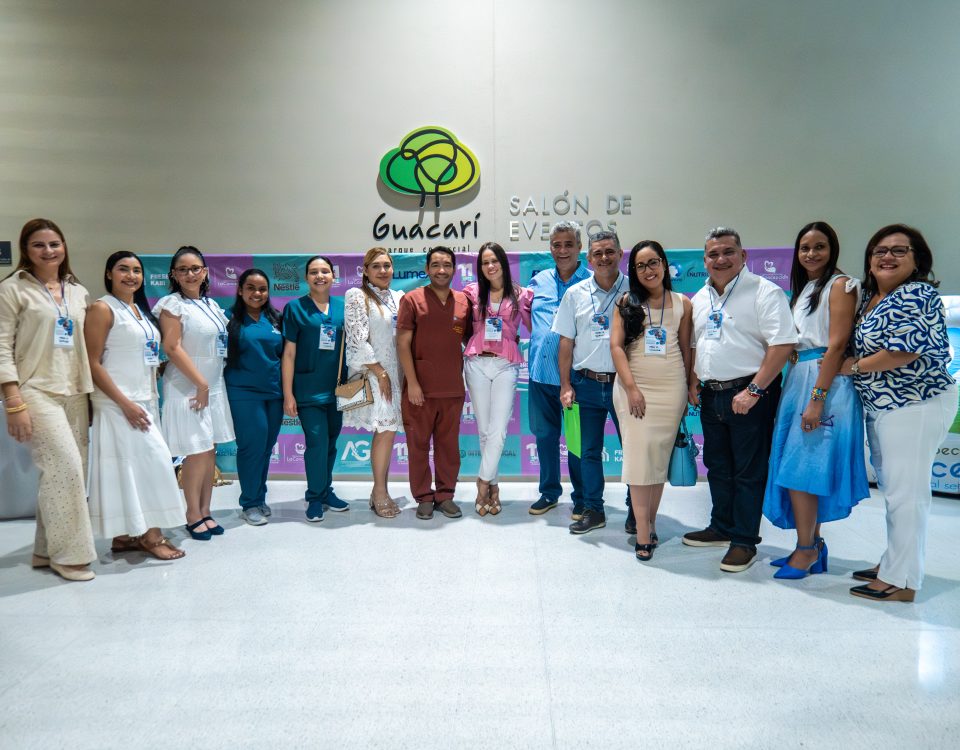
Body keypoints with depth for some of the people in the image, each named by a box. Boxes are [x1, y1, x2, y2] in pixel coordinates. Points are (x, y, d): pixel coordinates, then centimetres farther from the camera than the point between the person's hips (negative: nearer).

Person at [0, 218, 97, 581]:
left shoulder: (78, 292, 13)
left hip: (74, 393, 6)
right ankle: (68, 554, 1)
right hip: (36, 392, -5)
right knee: (66, 468, -12)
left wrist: (92, 390, 10)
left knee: (59, 473, 8)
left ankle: (47, 549, 20)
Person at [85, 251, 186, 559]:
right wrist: (125, 402, -19)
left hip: (145, 400, 8)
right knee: (152, 461, -8)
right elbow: (92, 363, -14)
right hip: (118, 403, -7)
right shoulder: (102, 309, -9)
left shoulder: (140, 310, 14)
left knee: (131, 467, 10)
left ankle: (125, 535, 17)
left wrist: (150, 399, 12)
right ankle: (151, 535, 4)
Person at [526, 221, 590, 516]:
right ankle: (549, 492, 29)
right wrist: (537, 340, 8)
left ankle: (582, 498, 21)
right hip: (540, 373, 5)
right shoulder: (538, 281, 10)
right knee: (544, 435, 14)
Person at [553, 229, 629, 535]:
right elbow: (566, 342, 6)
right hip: (586, 383, 2)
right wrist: (566, 385, 1)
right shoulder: (575, 294, 4)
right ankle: (593, 510, 24)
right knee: (589, 451, 10)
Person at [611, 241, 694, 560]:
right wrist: (631, 388, -12)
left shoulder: (682, 304, 8)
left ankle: (650, 523, 18)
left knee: (660, 457, 5)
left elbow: (686, 349, 11)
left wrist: (688, 389, 10)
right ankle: (643, 534, -2)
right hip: (633, 388, -1)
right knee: (639, 454, -6)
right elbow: (616, 345, -4)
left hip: (671, 389, 1)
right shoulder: (626, 302, 4)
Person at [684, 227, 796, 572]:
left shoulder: (764, 292, -11)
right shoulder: (700, 298, 12)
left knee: (749, 471, 1)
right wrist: (693, 383, 9)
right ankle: (722, 528, 32)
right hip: (711, 395, 7)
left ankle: (744, 541, 13)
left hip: (749, 394, -7)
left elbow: (782, 345, -19)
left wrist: (754, 391, -22)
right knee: (718, 466, 17)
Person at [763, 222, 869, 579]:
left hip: (824, 383, -8)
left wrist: (817, 398, -21)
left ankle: (807, 549, 1)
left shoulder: (840, 285, -6)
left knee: (801, 467, -9)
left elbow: (836, 345, -15)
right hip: (798, 381, 8)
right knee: (805, 467, 10)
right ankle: (813, 545, 20)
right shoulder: (802, 289, 19)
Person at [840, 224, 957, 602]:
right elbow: (858, 343, 21)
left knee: (905, 491, -3)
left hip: (915, 405, -9)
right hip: (880, 405, 9)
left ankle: (901, 581, 6)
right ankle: (893, 562, 31)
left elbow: (903, 351, -23)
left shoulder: (917, 295, -15)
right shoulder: (868, 296, 11)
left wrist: (853, 366, -11)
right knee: (892, 488, 17)